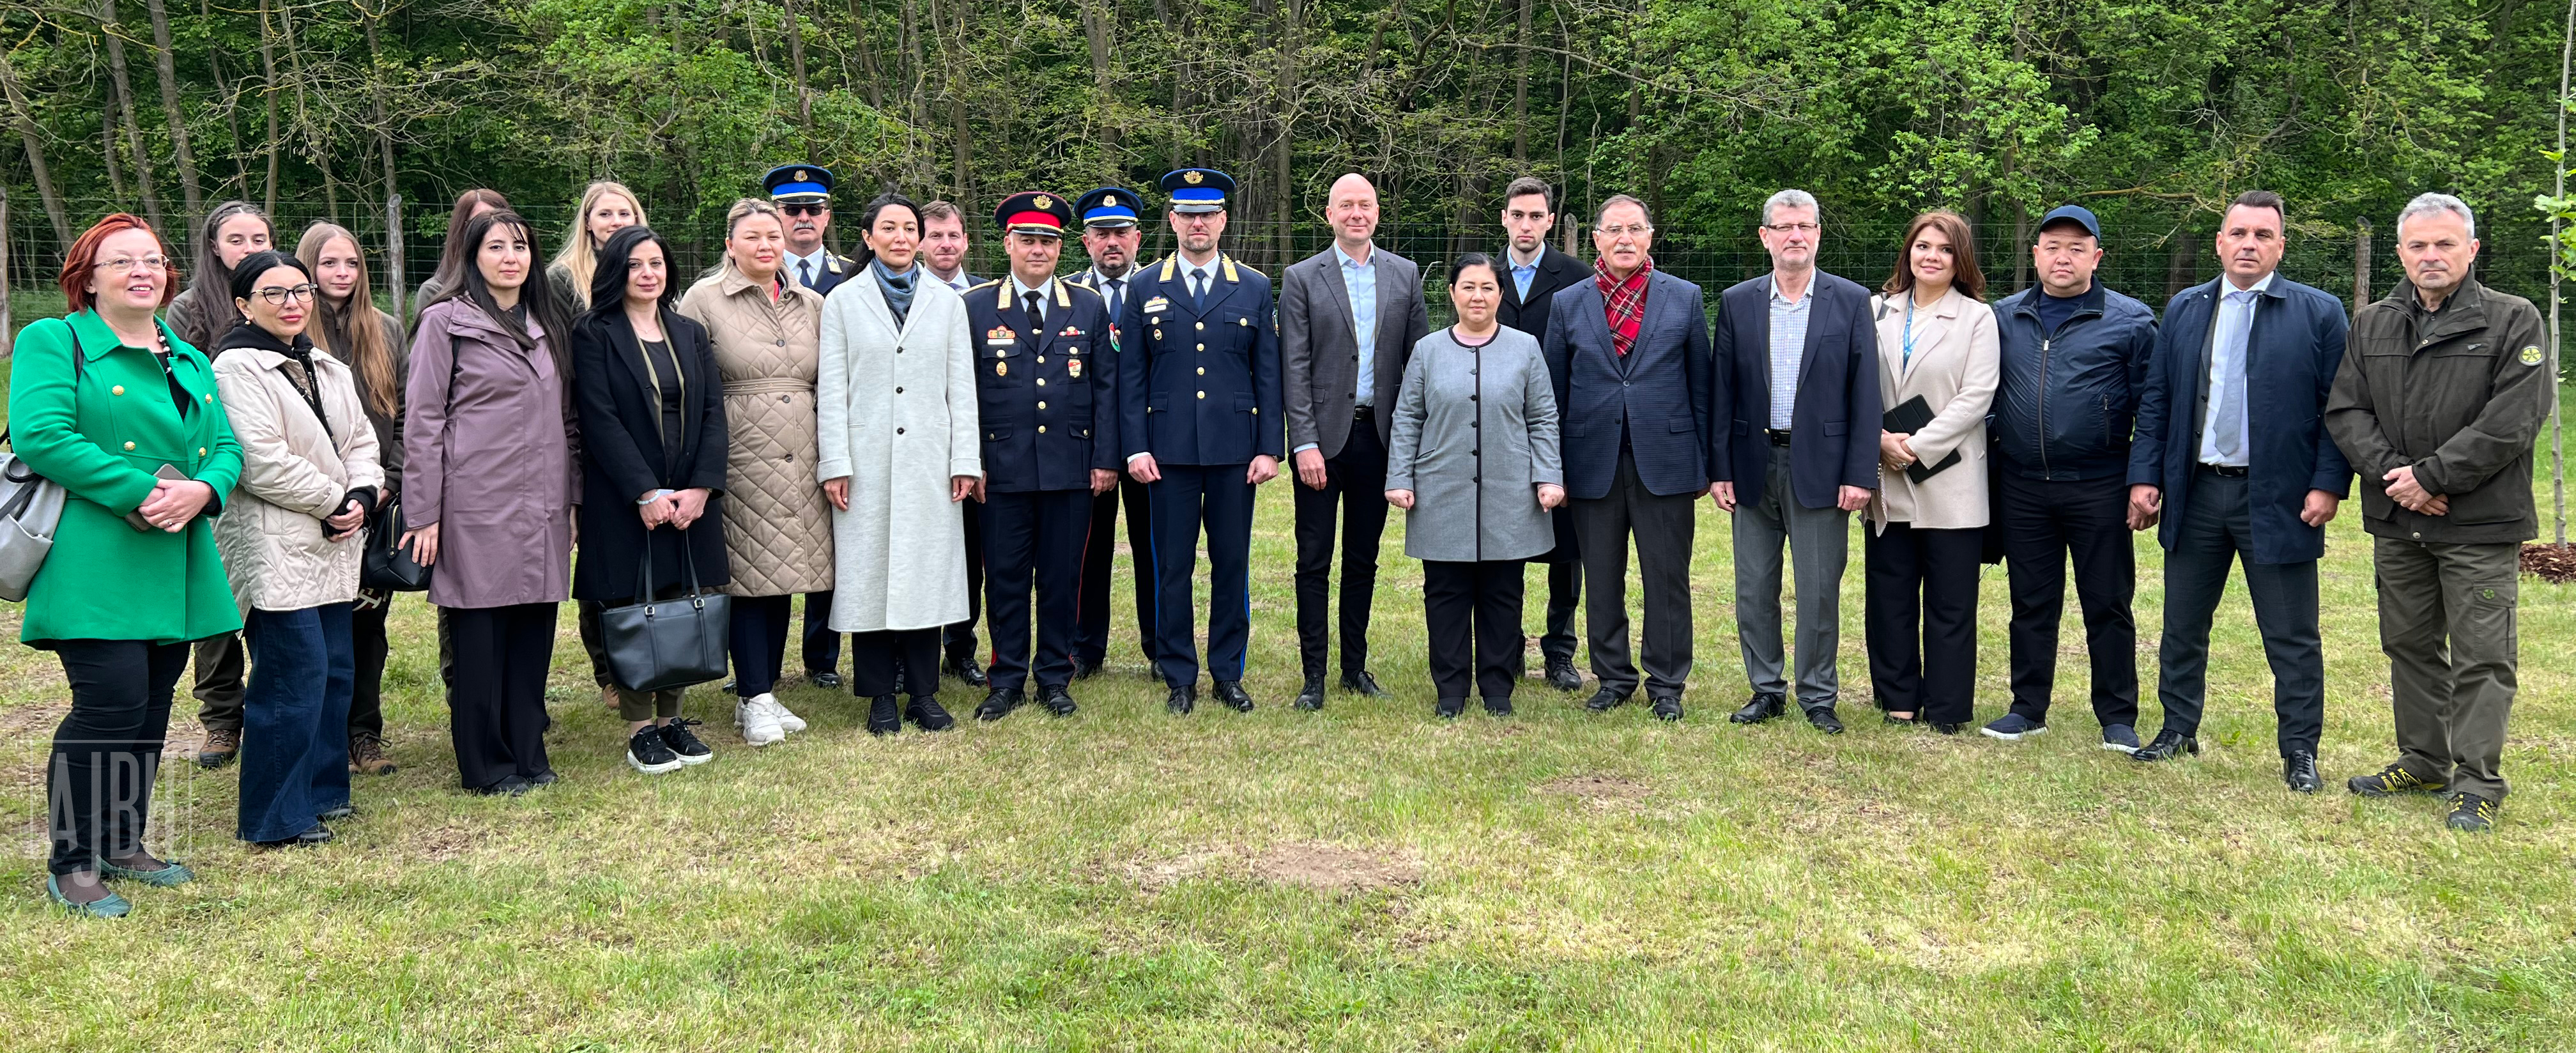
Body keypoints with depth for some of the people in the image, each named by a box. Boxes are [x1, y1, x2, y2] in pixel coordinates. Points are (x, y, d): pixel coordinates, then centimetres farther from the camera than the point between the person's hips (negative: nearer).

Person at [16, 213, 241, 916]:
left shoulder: (190, 361, 19)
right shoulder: (53, 342, -1)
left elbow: (227, 447, 13)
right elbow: (41, 436, -15)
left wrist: (203, 491, -10)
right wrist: (142, 494, -21)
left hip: (176, 568, 7)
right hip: (97, 566, -7)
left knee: (151, 709, 12)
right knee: (112, 706, -11)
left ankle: (124, 845, 27)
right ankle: (73, 865, 4)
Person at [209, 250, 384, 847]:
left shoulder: (328, 370, 16)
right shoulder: (237, 369, -10)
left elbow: (360, 442, 16)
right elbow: (264, 463, -19)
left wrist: (362, 496, -3)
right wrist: (334, 500, -10)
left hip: (331, 549, 9)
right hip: (275, 550, -8)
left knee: (337, 671, 12)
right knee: (293, 679, -8)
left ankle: (321, 791, 25)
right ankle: (275, 818, 1)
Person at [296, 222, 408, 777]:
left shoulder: (387, 332, 12)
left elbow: (404, 417, 11)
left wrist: (386, 483, -2)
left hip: (376, 503, 4)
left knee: (371, 619, 8)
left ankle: (365, 732, 17)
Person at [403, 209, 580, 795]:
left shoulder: (546, 324, 16)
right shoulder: (446, 322, -2)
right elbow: (422, 422, -5)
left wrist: (571, 500, 14)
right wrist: (424, 516, -9)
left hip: (541, 509, 5)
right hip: (477, 507, -5)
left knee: (534, 634, 8)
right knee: (480, 638, 2)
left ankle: (528, 754, 19)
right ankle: (486, 765, 12)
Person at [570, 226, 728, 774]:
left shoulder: (691, 334, 13)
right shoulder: (594, 336, -1)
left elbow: (713, 412, 6)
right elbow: (600, 419, -9)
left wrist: (701, 487, -8)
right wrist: (648, 492, -16)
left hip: (690, 498, 4)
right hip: (626, 500, -4)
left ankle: (671, 718, 16)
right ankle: (640, 730, 7)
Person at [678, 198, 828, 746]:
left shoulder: (812, 305, 13)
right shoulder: (704, 300, 0)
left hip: (800, 465, 4)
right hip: (740, 462, -4)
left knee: (783, 575, 8)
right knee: (749, 576, -2)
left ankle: (765, 694, 18)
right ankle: (754, 700, 5)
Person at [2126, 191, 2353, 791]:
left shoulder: (2320, 313, -1)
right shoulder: (2184, 310, 8)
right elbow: (2155, 400, 8)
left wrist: (2328, 484, -11)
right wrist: (2145, 477, 1)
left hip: (2278, 500, -3)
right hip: (2194, 494, 4)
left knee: (2293, 638, 3)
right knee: (2182, 625, 13)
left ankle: (2300, 751, 14)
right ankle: (2179, 731, 27)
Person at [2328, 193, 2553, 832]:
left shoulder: (2513, 321, -3)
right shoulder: (2371, 325, 10)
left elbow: (2513, 420, -13)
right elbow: (2345, 409, 4)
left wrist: (2431, 476, -16)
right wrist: (2391, 472, -12)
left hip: (2481, 523, -5)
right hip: (2396, 522, 5)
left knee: (2481, 657, -1)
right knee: (2410, 646, 15)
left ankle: (2477, 785, 6)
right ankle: (2422, 763, 28)